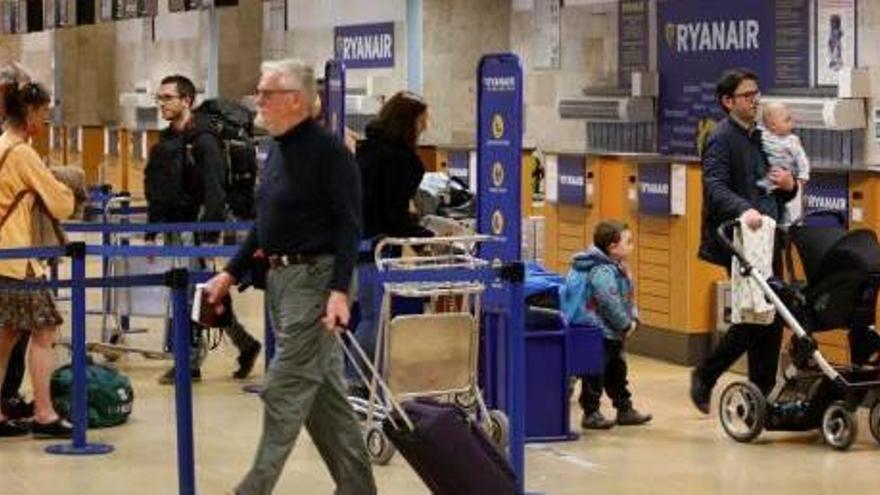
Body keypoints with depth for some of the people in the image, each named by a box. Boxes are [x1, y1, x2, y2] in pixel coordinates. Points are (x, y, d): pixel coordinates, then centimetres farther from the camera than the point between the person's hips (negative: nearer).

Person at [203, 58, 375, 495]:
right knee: (324, 390, 12)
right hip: (279, 278, 9)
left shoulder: (328, 152, -13)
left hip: (314, 278, -9)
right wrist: (231, 273, 18)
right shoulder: (278, 150, 14)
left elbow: (348, 226, -17)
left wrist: (339, 290, -25)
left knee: (285, 389, -7)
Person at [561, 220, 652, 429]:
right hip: (596, 331, -11)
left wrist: (633, 319, 1)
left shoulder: (616, 268, 9)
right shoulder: (601, 271, -24)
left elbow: (627, 297, 15)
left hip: (611, 333, 11)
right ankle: (591, 413, 4)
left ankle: (625, 409, 27)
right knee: (596, 372, -3)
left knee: (617, 369, 18)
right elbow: (610, 304, -27)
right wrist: (626, 325, -16)